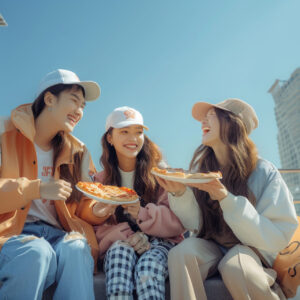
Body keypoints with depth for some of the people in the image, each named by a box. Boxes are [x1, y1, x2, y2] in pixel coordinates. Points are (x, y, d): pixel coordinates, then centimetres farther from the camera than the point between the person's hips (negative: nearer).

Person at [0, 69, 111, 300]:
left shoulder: (77, 151, 15)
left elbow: (81, 204, 13)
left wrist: (96, 210, -9)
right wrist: (36, 189, -18)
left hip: (56, 232, 3)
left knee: (76, 248, -31)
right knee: (36, 251, -34)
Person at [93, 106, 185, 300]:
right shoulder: (101, 181, 9)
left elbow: (178, 222, -4)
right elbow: (98, 228, 0)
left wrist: (144, 214, -20)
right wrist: (127, 236, -19)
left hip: (158, 242, -1)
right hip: (119, 246, 2)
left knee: (148, 267, -33)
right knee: (120, 250, -32)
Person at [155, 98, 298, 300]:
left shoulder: (264, 172, -15)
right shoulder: (201, 166, -5)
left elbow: (278, 238, -16)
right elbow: (196, 224, -2)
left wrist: (226, 199, -28)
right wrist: (181, 193, -23)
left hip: (250, 248, -1)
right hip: (211, 245, 2)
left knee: (234, 266, -33)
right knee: (181, 253, -29)